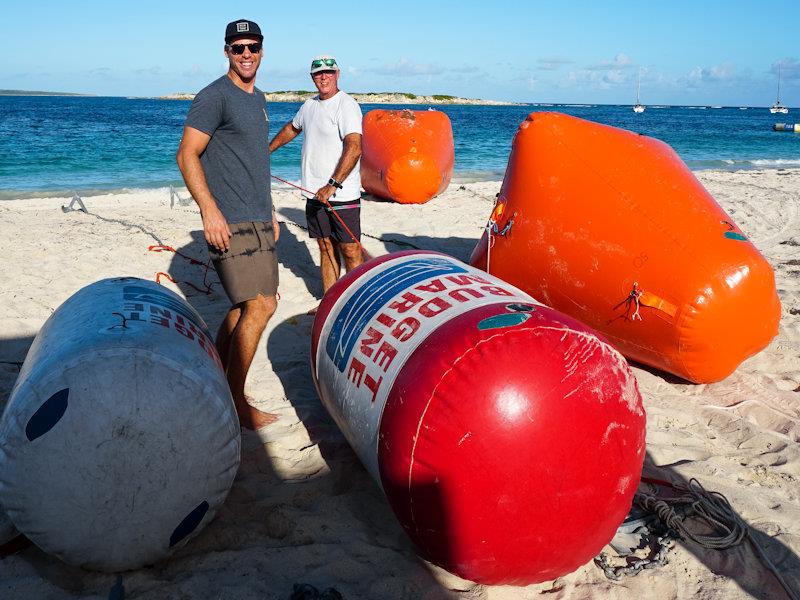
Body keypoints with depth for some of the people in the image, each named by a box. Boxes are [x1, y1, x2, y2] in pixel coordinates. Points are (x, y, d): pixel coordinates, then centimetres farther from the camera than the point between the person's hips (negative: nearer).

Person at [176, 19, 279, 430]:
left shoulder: (258, 99, 18)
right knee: (260, 306, -12)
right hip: (230, 223, -9)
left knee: (244, 304, 12)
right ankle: (235, 403, -1)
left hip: (257, 219, 9)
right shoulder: (214, 96, -8)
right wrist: (210, 211, -21)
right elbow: (187, 155, -12)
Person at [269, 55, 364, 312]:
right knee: (326, 247, 10)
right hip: (314, 193, 8)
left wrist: (332, 185, -28)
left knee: (350, 250, -5)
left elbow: (354, 147, -24)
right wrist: (267, 150, 41)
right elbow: (291, 129, 35)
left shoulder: (346, 105, -11)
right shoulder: (310, 105, 15)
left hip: (342, 194, -7)